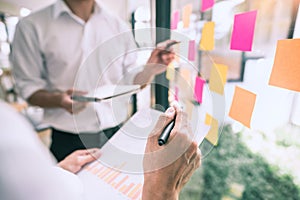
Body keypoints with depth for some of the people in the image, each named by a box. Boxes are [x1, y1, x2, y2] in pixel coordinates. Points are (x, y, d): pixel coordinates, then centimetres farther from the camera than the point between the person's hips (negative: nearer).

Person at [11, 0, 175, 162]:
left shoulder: (119, 26, 5)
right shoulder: (32, 26, -3)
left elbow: (130, 80, 5)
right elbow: (29, 86, -2)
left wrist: (149, 70, -15)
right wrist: (59, 100, -22)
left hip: (118, 133, 3)